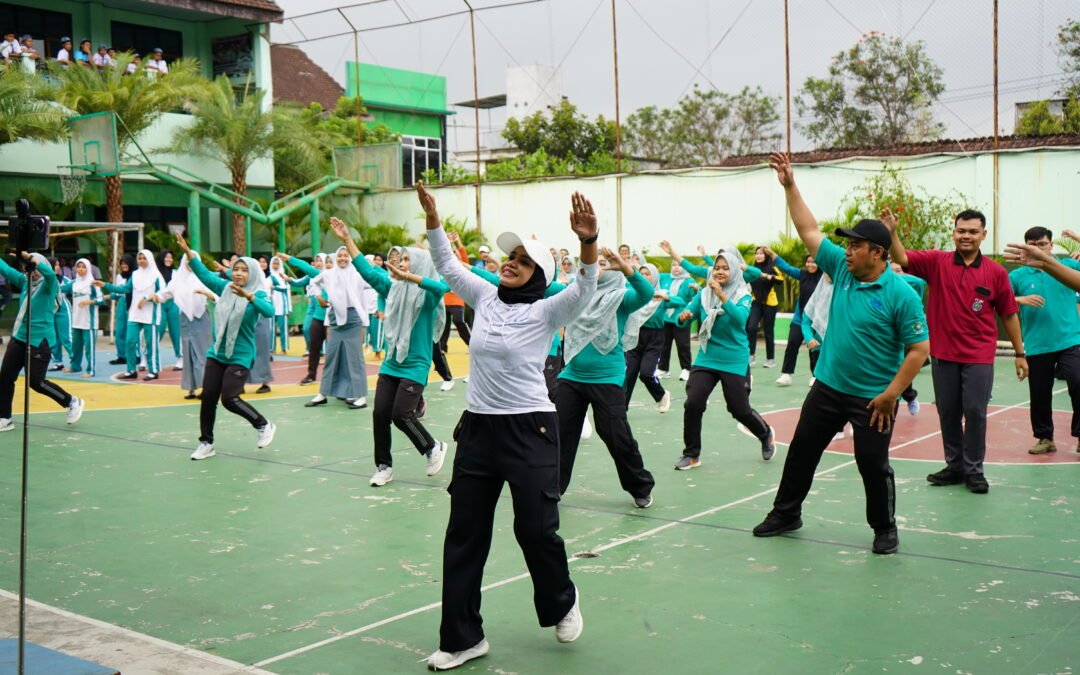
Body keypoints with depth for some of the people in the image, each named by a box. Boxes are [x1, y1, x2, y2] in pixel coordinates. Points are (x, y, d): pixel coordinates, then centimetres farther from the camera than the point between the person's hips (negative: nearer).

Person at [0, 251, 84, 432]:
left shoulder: (49, 285, -10)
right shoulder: (24, 281, 8)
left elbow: (49, 273, -31)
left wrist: (27, 256, -30)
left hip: (40, 340, -7)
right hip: (19, 337, 7)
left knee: (36, 382, -4)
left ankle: (72, 402, 16)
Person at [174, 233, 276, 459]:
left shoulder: (258, 294, -11)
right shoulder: (225, 287, 3)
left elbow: (269, 311, -29)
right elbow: (205, 274, 2)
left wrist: (247, 296, -44)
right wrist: (188, 252, -8)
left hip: (240, 356, -5)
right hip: (217, 353, 5)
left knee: (229, 399, -12)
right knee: (208, 397, 3)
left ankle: (264, 425, 10)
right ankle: (206, 443, 17)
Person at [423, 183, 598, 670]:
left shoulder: (545, 311, -7)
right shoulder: (484, 297, 8)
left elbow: (585, 288, -22)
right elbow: (447, 266, 14)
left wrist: (588, 241, -39)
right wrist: (432, 217, 3)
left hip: (530, 430, -5)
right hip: (477, 427, 5)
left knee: (536, 529, 1)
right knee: (464, 534, 6)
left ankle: (562, 603, 32)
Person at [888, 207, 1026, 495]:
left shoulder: (996, 272, -2)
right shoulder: (937, 262, -1)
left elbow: (1009, 314, 4)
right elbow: (902, 258, -12)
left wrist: (1020, 353, 8)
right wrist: (891, 232, -31)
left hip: (979, 357, -1)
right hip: (943, 354, 2)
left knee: (975, 412, 0)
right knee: (947, 412, 11)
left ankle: (974, 470, 14)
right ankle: (954, 466, 25)